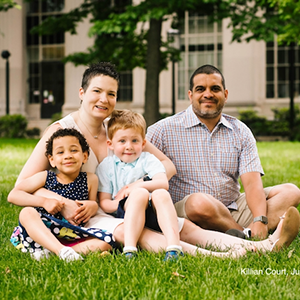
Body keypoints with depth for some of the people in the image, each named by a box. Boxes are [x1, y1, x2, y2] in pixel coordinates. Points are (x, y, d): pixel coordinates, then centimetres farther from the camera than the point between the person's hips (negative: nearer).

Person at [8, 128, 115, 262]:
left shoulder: (90, 179, 6)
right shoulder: (45, 178, 2)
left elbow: (93, 204, 17)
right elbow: (13, 195, -1)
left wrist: (93, 206, -9)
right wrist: (44, 201, -13)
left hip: (74, 235, 1)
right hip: (43, 230, -1)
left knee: (106, 241, -23)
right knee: (27, 213, -28)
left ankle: (46, 252, -31)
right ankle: (61, 250, -46)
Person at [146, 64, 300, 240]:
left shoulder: (241, 132, 10)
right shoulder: (164, 130, 1)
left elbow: (252, 182, -2)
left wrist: (260, 221, -20)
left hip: (233, 210, 5)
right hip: (184, 212, -4)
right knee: (200, 202, -38)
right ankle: (247, 235, -17)